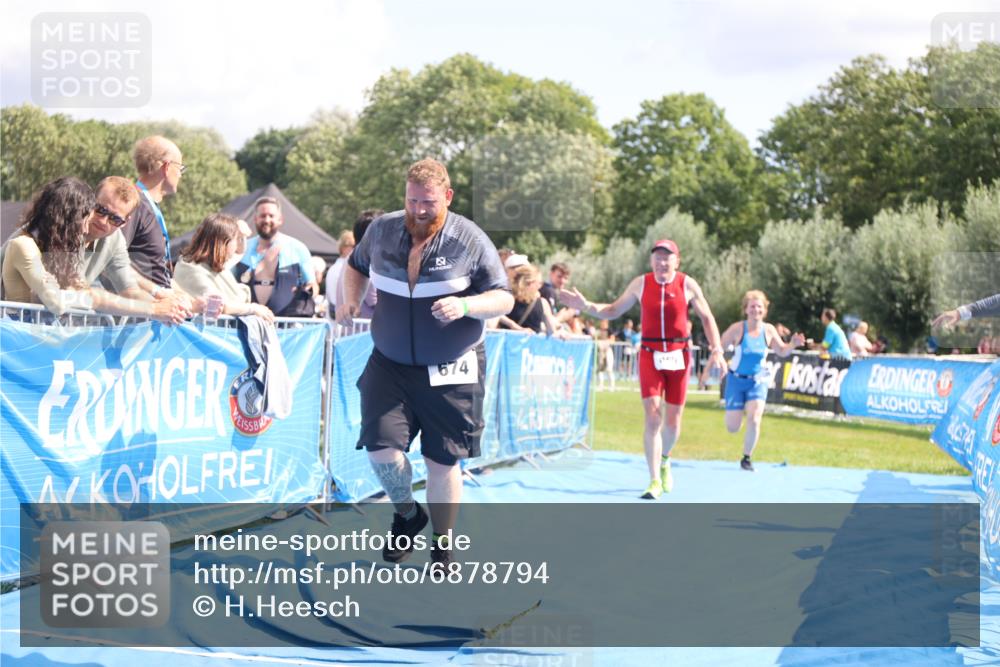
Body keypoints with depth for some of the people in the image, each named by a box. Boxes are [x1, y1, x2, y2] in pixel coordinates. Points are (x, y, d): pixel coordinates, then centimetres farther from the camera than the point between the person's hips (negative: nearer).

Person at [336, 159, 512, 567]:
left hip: (450, 371, -2)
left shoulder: (471, 241, -9)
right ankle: (407, 514, 19)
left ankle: (442, 552, 19)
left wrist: (465, 306, -26)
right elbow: (356, 266, 23)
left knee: (443, 461, 2)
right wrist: (351, 300, 6)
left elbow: (504, 299, -8)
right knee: (381, 447, -13)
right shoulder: (381, 231, 1)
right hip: (390, 365, 2)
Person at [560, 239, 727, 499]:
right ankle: (655, 481, -8)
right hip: (650, 355, 0)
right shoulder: (641, 284, 1)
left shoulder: (687, 285, -2)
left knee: (672, 420, 6)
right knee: (652, 417, -12)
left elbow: (707, 318, 6)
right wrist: (586, 307, -5)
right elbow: (613, 311, 10)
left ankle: (664, 461, 38)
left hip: (678, 356, 0)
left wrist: (716, 350, -5)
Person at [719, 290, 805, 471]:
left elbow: (782, 351, 9)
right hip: (737, 380, -1)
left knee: (754, 419, -18)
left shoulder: (768, 330, -4)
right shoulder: (738, 329, -14)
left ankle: (746, 458, 2)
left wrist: (793, 344, -11)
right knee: (732, 428, -1)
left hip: (758, 381, 1)